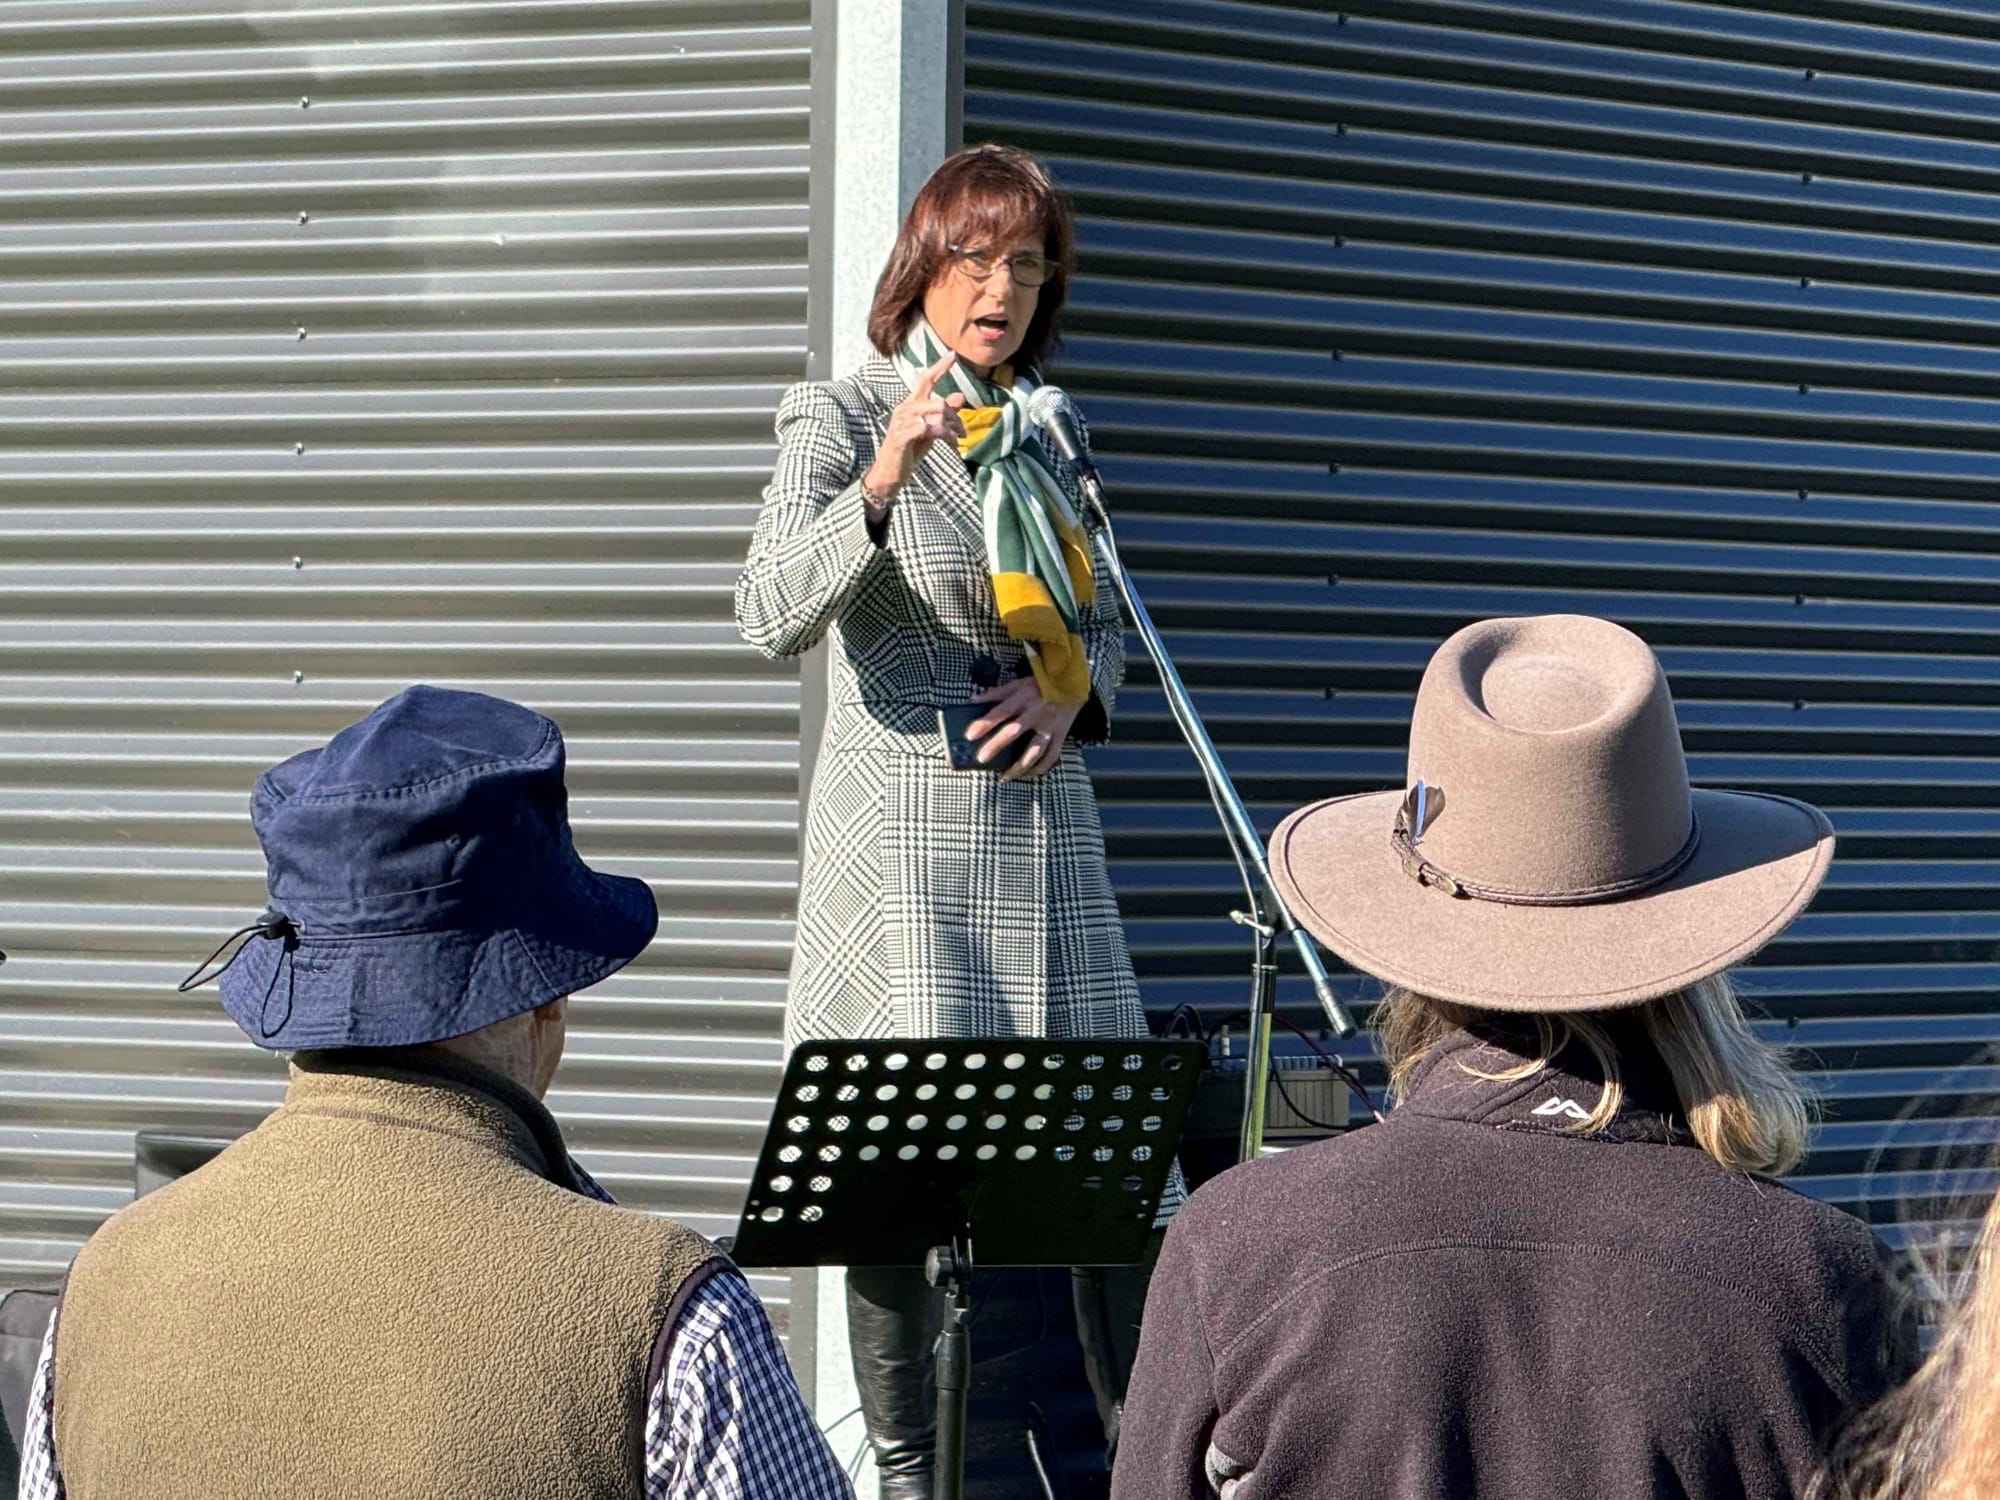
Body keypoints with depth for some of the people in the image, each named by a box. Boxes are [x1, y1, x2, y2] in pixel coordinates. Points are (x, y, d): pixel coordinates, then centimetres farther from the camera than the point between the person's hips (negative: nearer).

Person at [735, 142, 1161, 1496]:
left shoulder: (1042, 434, 13)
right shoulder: (842, 417, -4)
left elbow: (1105, 624, 22)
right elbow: (774, 617, -20)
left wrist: (1069, 694, -1)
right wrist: (878, 485, -36)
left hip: (1044, 825, 5)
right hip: (906, 830, -5)